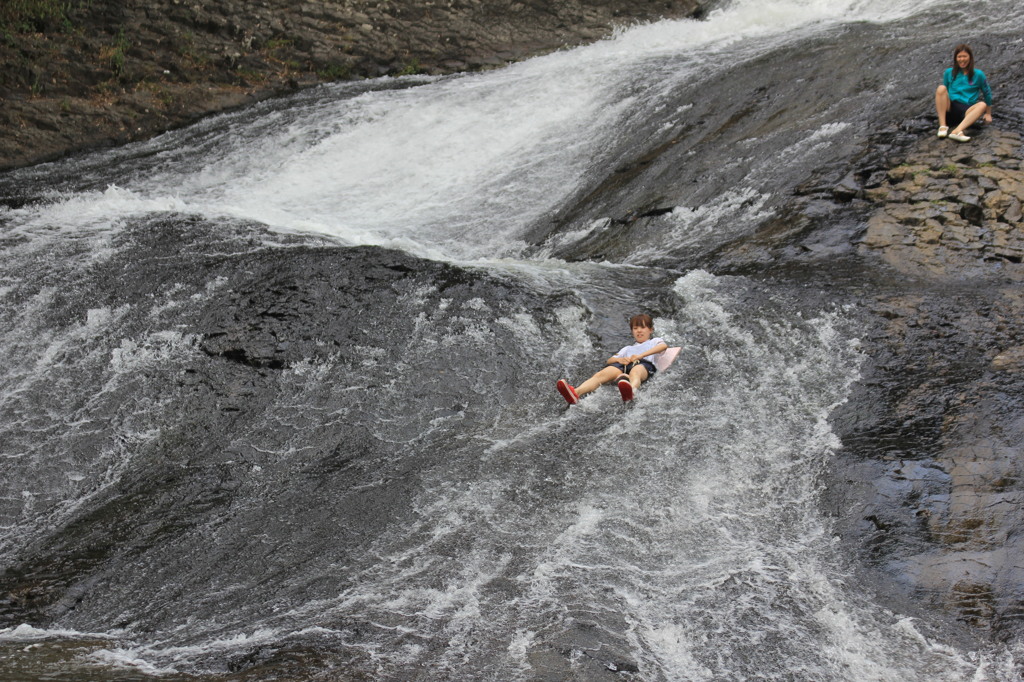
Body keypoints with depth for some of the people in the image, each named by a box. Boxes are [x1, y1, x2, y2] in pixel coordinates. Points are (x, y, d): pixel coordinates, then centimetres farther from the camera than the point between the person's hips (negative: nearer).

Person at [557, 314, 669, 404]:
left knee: (635, 372, -43)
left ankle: (631, 390, -80)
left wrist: (641, 355, -7)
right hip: (624, 364, 3)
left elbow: (664, 346, 6)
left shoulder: (654, 341, 33)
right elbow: (609, 361, 31)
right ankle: (576, 393, -59)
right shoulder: (628, 348, 45)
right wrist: (619, 359, 4)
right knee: (601, 374, -30)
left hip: (644, 364, -3)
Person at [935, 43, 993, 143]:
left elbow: (987, 93, 14)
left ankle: (957, 131, -55)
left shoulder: (978, 74, 7)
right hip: (949, 109, 1)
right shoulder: (949, 72, 12)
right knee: (941, 88, -25)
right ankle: (942, 126, -35)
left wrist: (988, 114, 15)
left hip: (966, 111, -1)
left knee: (982, 105, -32)